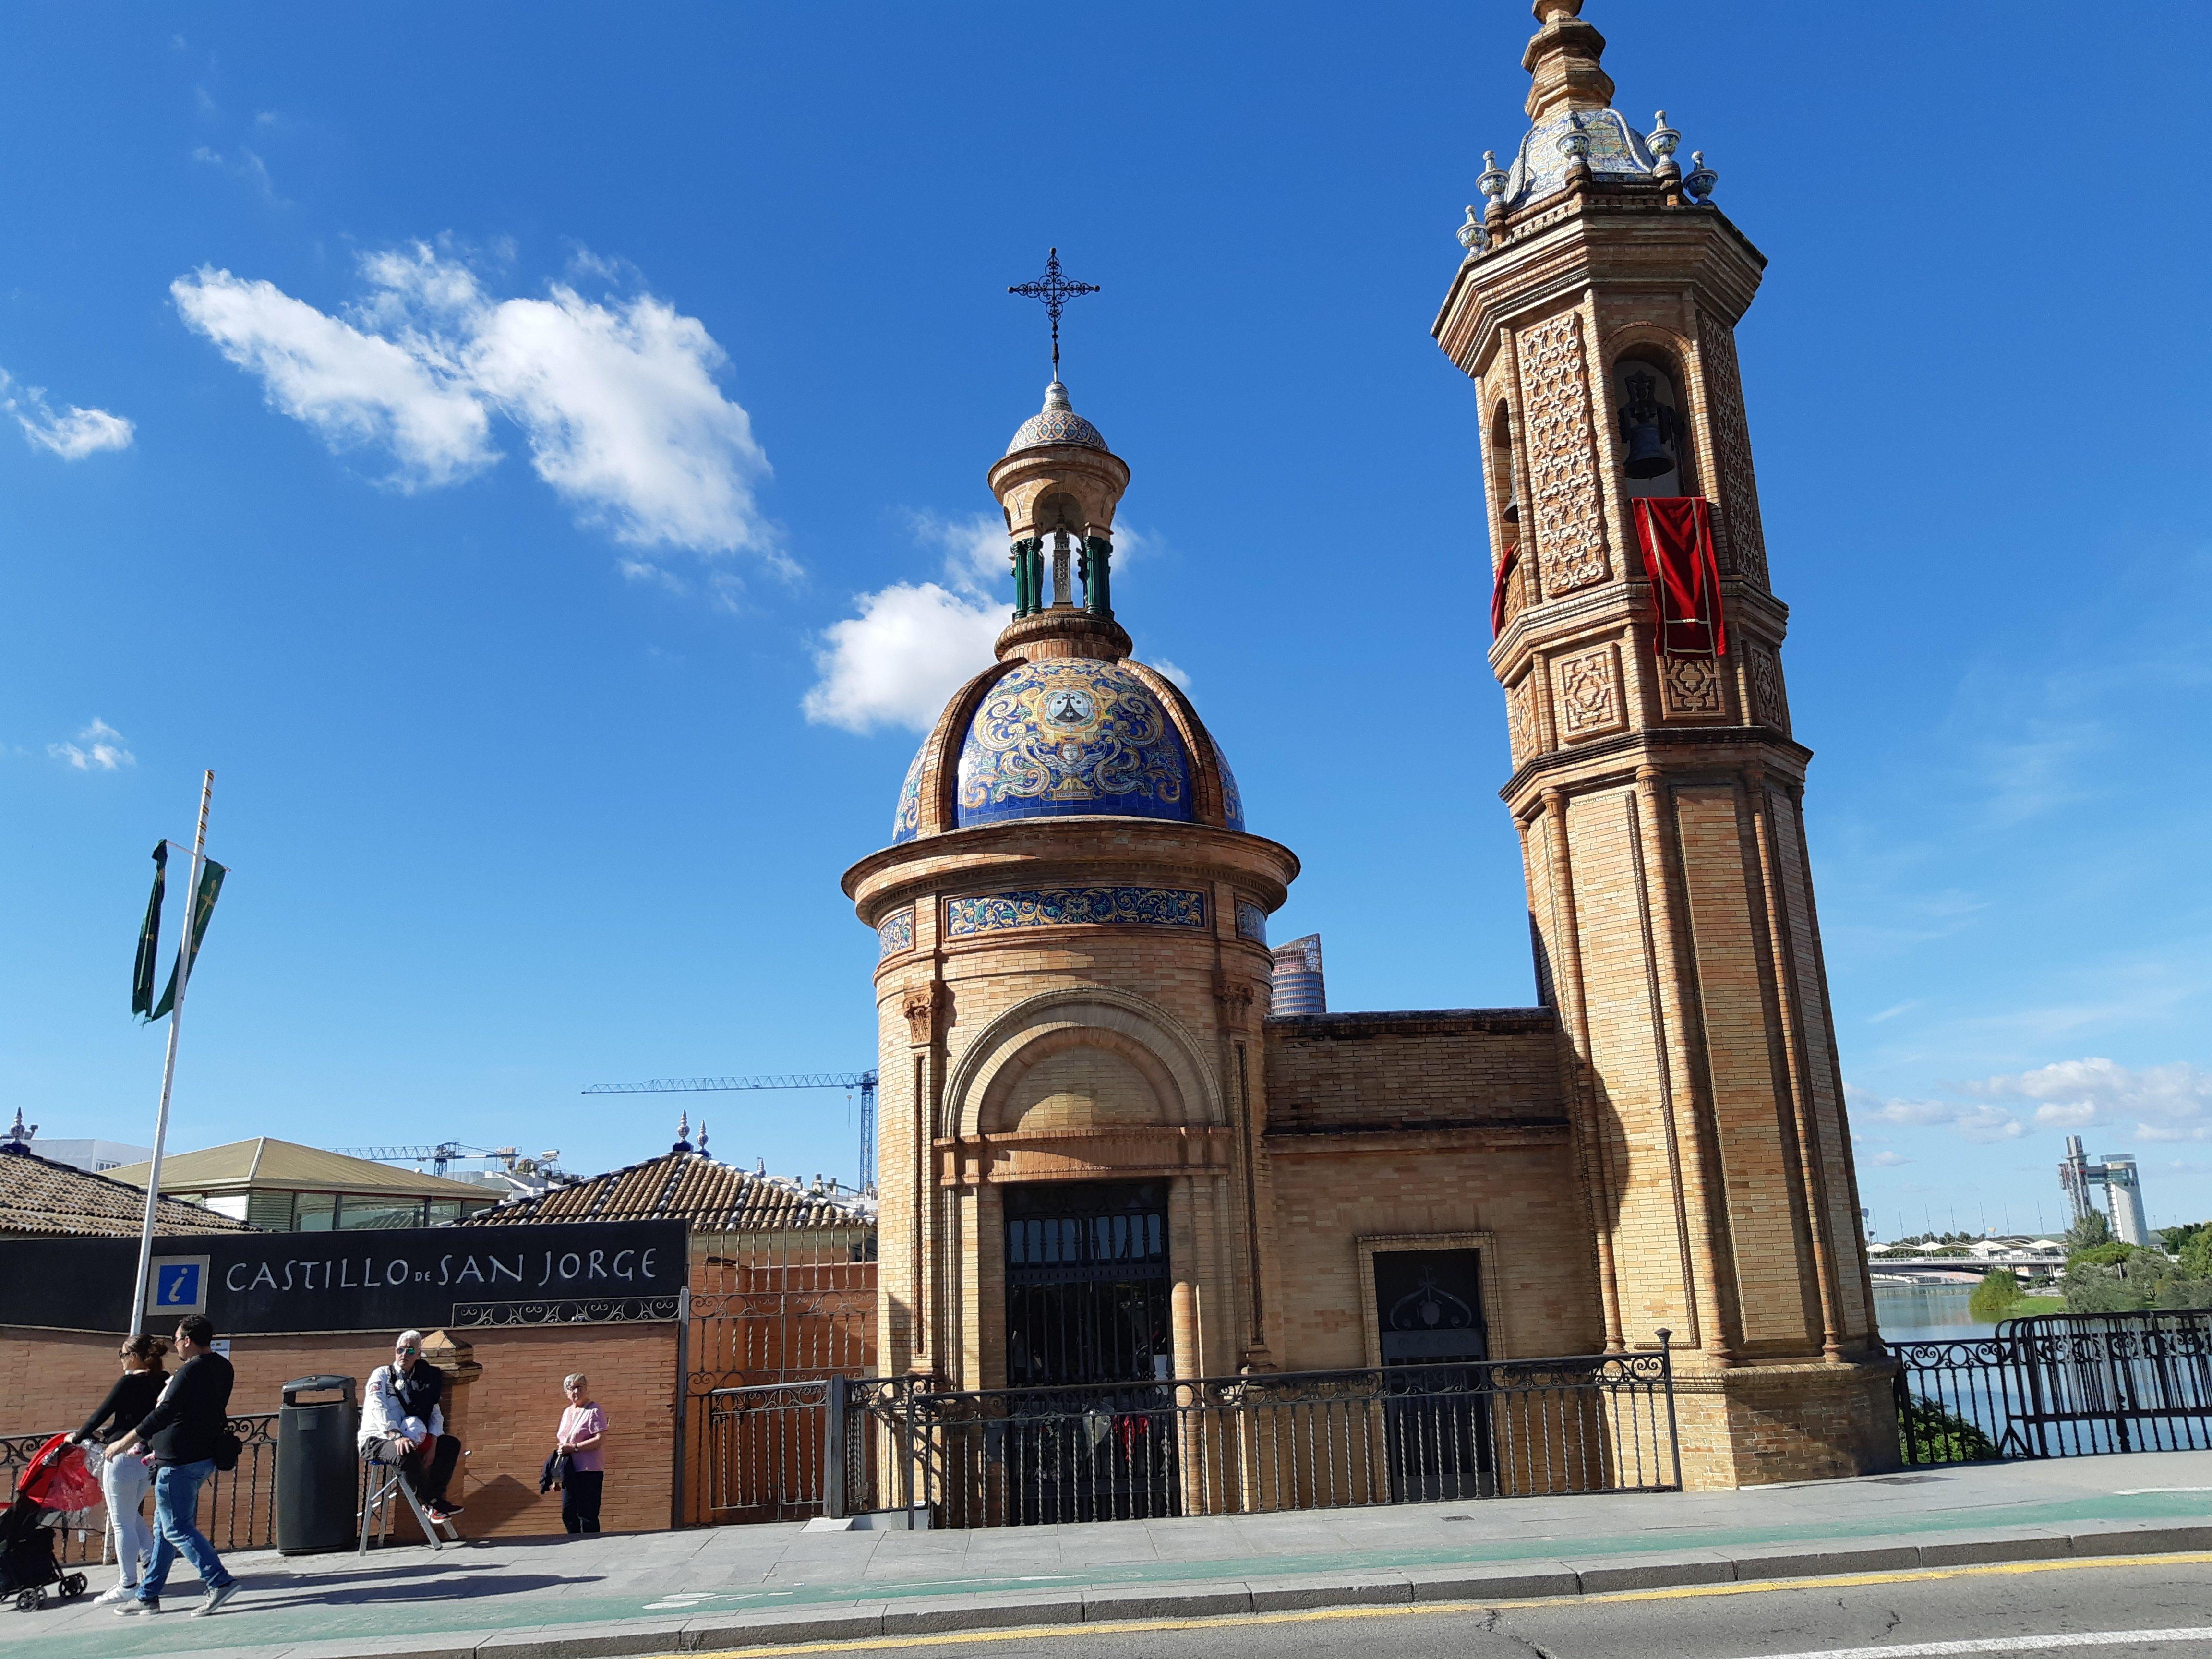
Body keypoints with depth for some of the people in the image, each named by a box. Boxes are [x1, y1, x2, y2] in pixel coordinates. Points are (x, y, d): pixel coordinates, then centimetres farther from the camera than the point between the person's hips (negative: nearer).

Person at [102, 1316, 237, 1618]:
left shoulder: (191, 1370, -18)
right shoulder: (223, 1368, 11)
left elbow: (163, 1414, -22)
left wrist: (124, 1444, -14)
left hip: (179, 1462, -10)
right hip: (203, 1457, 10)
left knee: (177, 1529, -5)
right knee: (165, 1527, 17)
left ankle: (219, 1582, -12)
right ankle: (148, 1595, 24)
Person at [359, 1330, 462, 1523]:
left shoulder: (421, 1381, 12)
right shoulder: (382, 1375, -4)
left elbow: (435, 1414, 5)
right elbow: (379, 1409, -21)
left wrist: (432, 1445, -13)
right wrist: (397, 1437, -37)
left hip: (410, 1437, 6)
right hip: (375, 1440, -6)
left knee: (452, 1445, -8)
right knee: (407, 1454, -36)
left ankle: (436, 1498, -12)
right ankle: (431, 1503, -19)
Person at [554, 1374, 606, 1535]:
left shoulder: (594, 1411, -8)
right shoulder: (567, 1413, 16)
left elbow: (601, 1440, -18)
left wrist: (573, 1447, -18)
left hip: (589, 1471, -8)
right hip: (569, 1471, 8)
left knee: (587, 1516, -6)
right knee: (568, 1515, 10)